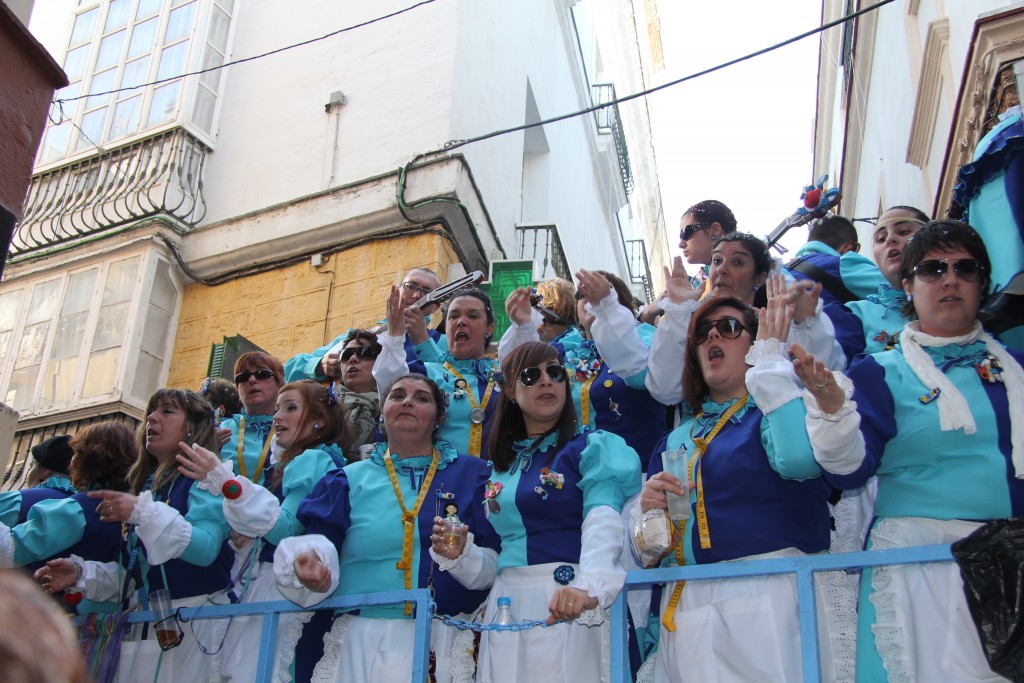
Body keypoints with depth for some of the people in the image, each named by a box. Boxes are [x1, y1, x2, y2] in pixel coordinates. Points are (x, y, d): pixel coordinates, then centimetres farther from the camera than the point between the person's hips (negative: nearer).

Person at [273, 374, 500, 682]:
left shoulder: (471, 474, 7)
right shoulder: (350, 479, 10)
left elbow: (496, 567, 1)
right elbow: (319, 543, -2)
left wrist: (464, 554, -19)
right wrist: (310, 563, -24)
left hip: (446, 642, 0)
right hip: (362, 641, 1)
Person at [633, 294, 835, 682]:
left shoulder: (777, 410, 4)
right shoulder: (676, 440, 18)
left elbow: (800, 458, -22)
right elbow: (647, 553, 18)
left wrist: (770, 357, -11)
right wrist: (648, 511, -5)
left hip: (770, 601, -4)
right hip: (684, 610, 5)